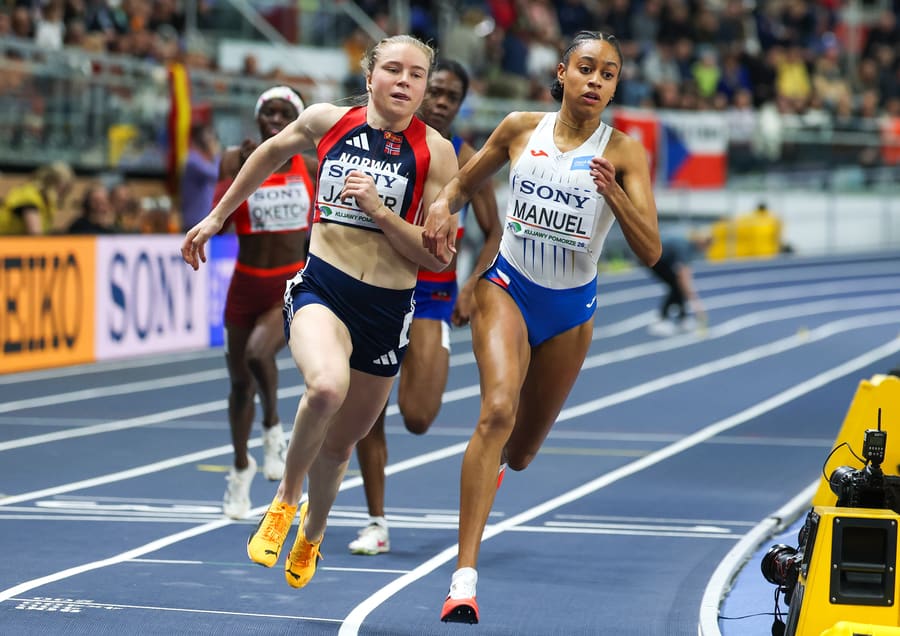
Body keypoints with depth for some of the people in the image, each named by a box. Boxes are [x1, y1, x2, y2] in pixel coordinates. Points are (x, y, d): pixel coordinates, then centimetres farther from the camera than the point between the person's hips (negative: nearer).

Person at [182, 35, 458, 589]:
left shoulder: (434, 152, -5)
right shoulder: (327, 121, 0)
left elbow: (437, 257, -7)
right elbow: (272, 153, 22)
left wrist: (379, 210, -19)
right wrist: (218, 217, 28)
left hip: (387, 311, 1)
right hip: (321, 288, -1)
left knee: (340, 444, 14)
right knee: (327, 386, -33)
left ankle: (312, 532, 47)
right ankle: (285, 498, -6)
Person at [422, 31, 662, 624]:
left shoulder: (624, 152, -9)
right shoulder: (520, 129, -3)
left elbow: (651, 251, -16)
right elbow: (465, 182, 14)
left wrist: (613, 192, -31)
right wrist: (444, 206, -9)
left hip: (571, 308, 1)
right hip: (508, 288, -1)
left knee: (522, 448, 15)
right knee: (498, 409, -26)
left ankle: (489, 471, 57)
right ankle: (464, 579, -31)